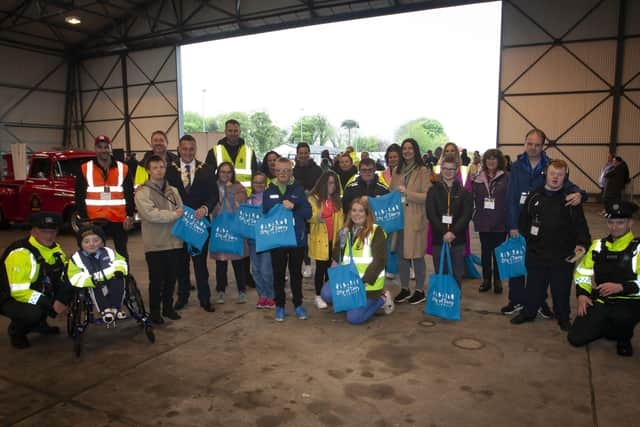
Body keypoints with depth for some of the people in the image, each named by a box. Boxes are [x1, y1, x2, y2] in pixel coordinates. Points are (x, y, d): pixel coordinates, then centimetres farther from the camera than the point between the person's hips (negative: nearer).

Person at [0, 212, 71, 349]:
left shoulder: (54, 248, -4)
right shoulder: (20, 253, -27)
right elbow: (19, 291, -31)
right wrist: (51, 304, -31)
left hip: (39, 291, 7)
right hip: (11, 298, -7)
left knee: (70, 286, -12)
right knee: (33, 312, -36)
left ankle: (39, 323, 8)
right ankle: (16, 331, 2)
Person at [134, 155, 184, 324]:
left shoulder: (173, 191, 13)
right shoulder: (142, 192, -6)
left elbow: (182, 212, 8)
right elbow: (151, 214, -20)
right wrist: (174, 214, -12)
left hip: (174, 242, 5)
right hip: (155, 245, -5)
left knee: (171, 278, 14)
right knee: (156, 280, 6)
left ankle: (168, 307, 30)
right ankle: (155, 311, 22)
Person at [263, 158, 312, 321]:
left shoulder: (299, 190, 3)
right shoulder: (269, 192, 5)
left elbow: (308, 213, -5)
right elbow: (265, 213, -2)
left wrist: (293, 207, -19)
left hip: (297, 238, 0)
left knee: (296, 273, 11)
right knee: (278, 274, 8)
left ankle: (298, 304, 25)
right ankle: (279, 306, 21)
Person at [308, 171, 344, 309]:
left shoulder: (337, 199, 14)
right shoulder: (313, 198, -3)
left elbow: (340, 218, 14)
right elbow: (308, 217, -10)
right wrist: (316, 217, -31)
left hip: (334, 239, 5)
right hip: (320, 239, -4)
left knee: (331, 267, 9)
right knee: (321, 268, 0)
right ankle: (318, 296, 10)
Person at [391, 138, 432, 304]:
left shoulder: (423, 171, -6)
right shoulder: (397, 170, 11)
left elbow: (427, 196, -11)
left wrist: (407, 193, -17)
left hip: (415, 219, -5)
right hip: (399, 218, 5)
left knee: (417, 256, 2)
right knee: (401, 255, 11)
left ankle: (420, 291, 17)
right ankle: (404, 289, 25)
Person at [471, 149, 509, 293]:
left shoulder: (506, 177, -4)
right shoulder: (478, 178, 5)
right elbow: (473, 197, 7)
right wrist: (475, 216, 0)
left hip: (500, 222, -3)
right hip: (483, 221, 3)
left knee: (498, 252, 8)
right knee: (485, 251, 11)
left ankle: (497, 280, 21)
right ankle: (486, 279, 23)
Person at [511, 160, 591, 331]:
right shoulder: (534, 196, 5)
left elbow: (580, 225, -7)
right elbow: (523, 219, 12)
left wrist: (582, 243, -22)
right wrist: (528, 235, 1)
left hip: (563, 255, -1)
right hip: (536, 253, 2)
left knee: (561, 289, 11)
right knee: (534, 286, 13)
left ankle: (563, 317, 32)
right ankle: (528, 312, 32)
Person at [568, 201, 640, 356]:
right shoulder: (598, 245, 10)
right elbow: (583, 273, 14)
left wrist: (620, 287, -27)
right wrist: (582, 294, 0)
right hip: (600, 302, 4)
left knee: (621, 317, -40)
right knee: (576, 338, -8)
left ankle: (624, 339, -1)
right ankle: (610, 328, 23)